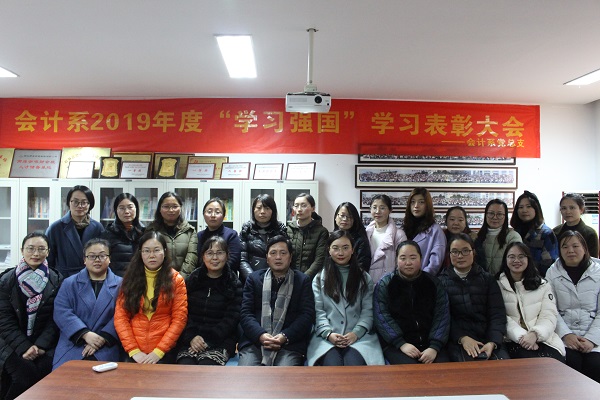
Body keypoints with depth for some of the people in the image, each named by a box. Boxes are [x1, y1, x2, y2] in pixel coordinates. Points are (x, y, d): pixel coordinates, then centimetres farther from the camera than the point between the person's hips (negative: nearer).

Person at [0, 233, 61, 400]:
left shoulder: (56, 281, 1)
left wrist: (40, 345, -14)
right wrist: (24, 347, -14)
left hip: (45, 343, 0)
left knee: (45, 371, -23)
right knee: (26, 373, -23)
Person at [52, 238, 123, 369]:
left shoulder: (120, 285, 8)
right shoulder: (70, 283, 14)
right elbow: (61, 312, 0)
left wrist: (103, 338, -15)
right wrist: (85, 334, -13)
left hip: (106, 350, -2)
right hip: (71, 347, 2)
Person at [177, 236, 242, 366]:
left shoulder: (234, 285, 3)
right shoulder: (191, 280, 11)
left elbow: (231, 319, -4)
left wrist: (208, 340, -13)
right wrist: (191, 337, -11)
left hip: (220, 341, -2)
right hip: (191, 339, 2)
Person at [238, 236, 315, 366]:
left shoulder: (303, 280, 12)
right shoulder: (254, 278, 16)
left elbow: (307, 314, 3)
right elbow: (245, 313, 6)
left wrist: (285, 336, -13)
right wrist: (261, 335, -13)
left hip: (289, 343, -1)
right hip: (255, 340, 1)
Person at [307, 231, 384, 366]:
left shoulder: (365, 279, 13)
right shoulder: (319, 279, 12)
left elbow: (368, 311, 5)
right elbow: (318, 311, 4)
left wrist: (356, 333, -11)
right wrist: (328, 334, -12)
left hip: (358, 336, 1)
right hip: (326, 336, 0)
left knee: (355, 365, -29)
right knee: (332, 365, -29)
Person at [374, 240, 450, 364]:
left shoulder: (434, 283, 9)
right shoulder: (384, 285, 3)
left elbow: (442, 316, 1)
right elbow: (382, 318, -7)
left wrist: (434, 347, -12)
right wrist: (401, 344, -18)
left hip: (429, 343, 2)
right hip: (396, 344, -2)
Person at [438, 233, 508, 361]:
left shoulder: (488, 279, 15)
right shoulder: (442, 281, 10)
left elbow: (497, 314, 5)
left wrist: (492, 342, -12)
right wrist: (462, 338, -18)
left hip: (488, 339, 3)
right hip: (457, 340, -2)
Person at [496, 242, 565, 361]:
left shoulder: (542, 285, 16)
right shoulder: (498, 285, 7)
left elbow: (549, 316, 4)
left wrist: (535, 334, -16)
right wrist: (521, 336, -19)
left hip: (542, 338, 3)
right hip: (513, 340, -3)